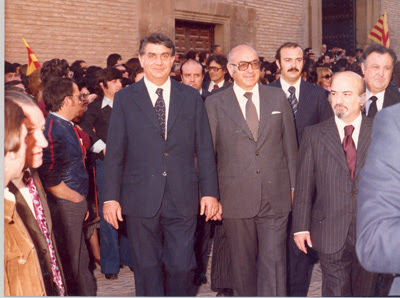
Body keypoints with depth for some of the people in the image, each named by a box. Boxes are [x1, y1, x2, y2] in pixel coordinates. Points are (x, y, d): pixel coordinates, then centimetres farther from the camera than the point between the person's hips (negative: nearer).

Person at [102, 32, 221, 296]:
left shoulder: (192, 97, 8)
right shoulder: (125, 99, 4)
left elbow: (205, 149, 7)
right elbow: (114, 152, 3)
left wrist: (210, 192, 2)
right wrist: (111, 197, -2)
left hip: (183, 200, 1)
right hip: (141, 200, 0)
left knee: (181, 267, 4)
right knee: (147, 269, 7)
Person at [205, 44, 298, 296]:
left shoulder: (278, 98, 8)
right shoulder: (215, 103, 3)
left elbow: (290, 145, 10)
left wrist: (294, 186, 8)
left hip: (276, 198, 1)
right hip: (236, 199, 0)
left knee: (274, 262, -2)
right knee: (243, 263, 11)